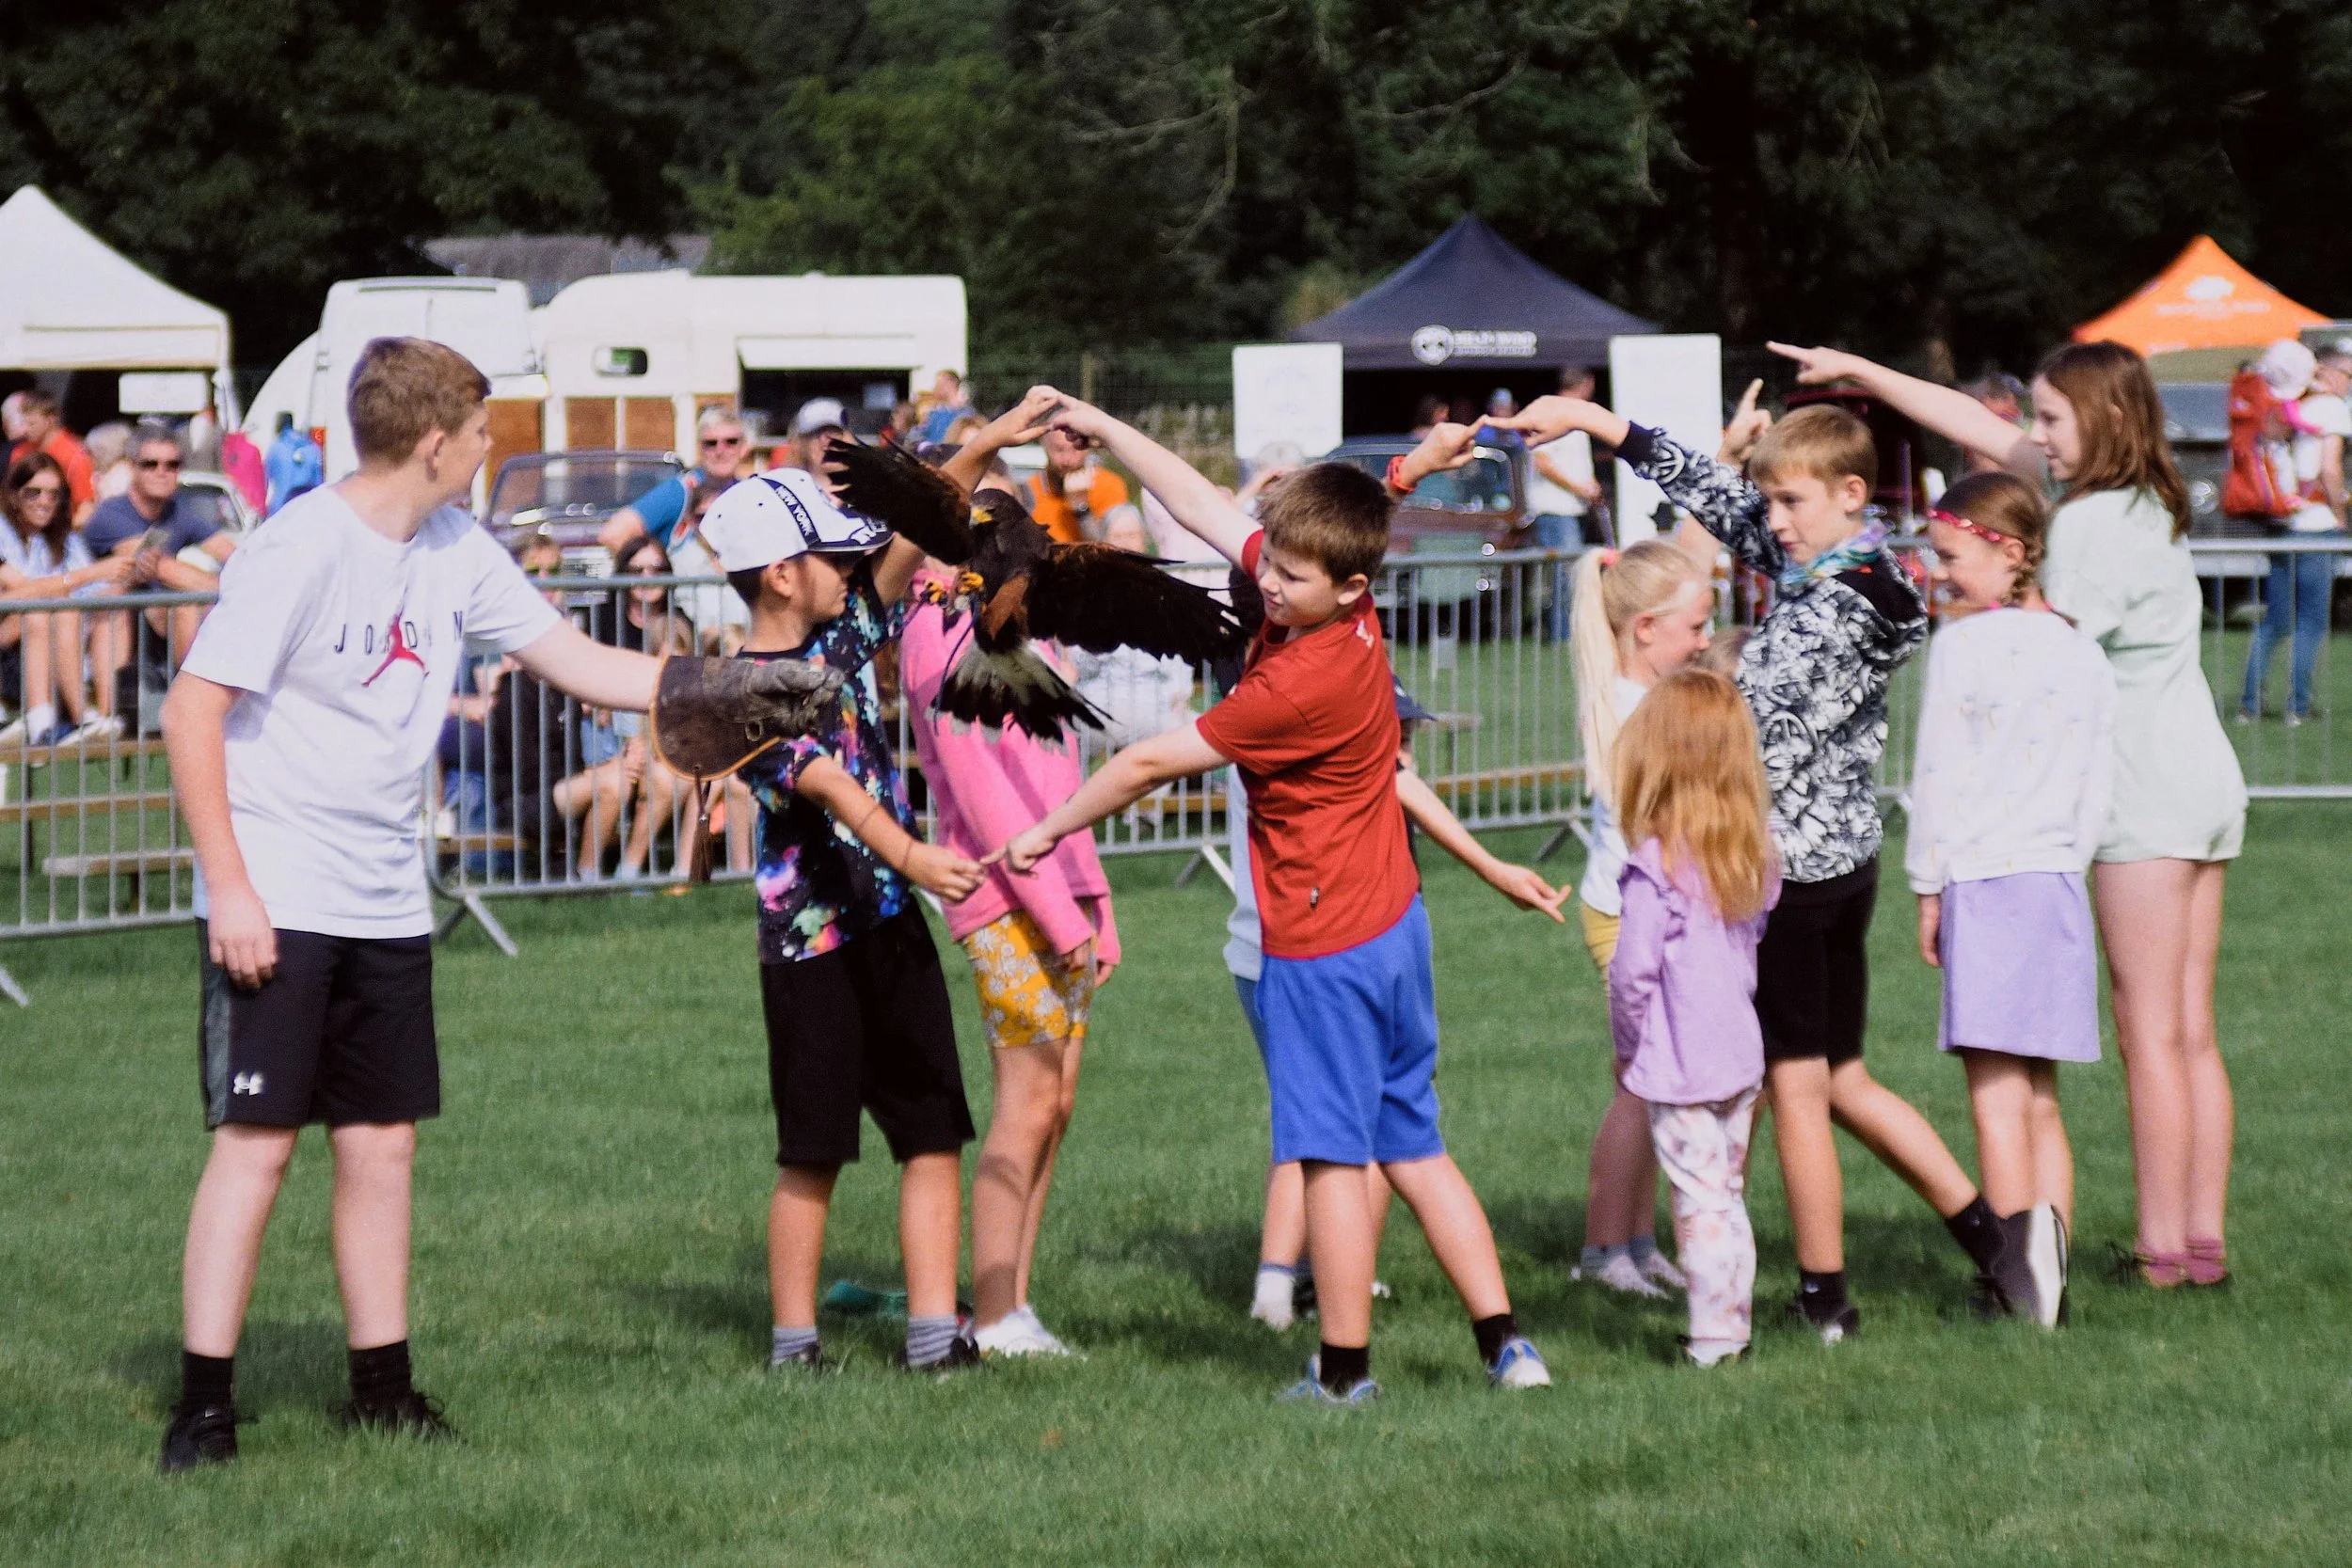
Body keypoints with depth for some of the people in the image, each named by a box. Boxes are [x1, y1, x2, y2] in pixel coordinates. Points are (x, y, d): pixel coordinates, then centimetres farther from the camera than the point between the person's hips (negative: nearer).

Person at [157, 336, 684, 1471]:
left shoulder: (455, 553, 7)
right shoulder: (301, 549, -15)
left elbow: (576, 662, 13)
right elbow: (191, 712, -14)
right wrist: (229, 887, -17)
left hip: (386, 904, 7)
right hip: (276, 903, -7)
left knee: (383, 1142, 9)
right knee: (256, 1141, -7)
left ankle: (383, 1390, 17)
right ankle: (203, 1408, -3)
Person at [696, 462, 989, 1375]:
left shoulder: (842, 631, 7)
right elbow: (828, 784, -30)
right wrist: (906, 854, -45)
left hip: (891, 925, 7)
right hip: (811, 946, -7)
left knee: (934, 1135, 2)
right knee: (813, 1157, 1)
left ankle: (933, 1329, 3)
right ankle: (794, 1341, 10)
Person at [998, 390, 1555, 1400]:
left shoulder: (1300, 687, -25)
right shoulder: (1343, 612, -1)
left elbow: (1152, 762, -16)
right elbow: (1210, 510, 11)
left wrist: (1048, 830, -4)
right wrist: (1109, 433, 12)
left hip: (1322, 947, -9)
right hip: (1392, 922, 9)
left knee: (1331, 1155, -1)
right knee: (1412, 1147, 12)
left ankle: (1344, 1371, 5)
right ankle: (1504, 1345, 9)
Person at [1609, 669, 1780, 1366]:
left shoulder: (1656, 867, -18)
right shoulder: (1751, 862, 4)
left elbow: (1634, 969, -18)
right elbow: (1752, 950, 9)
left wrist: (1628, 1041, -1)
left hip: (1679, 1067, -7)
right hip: (1742, 1053, 7)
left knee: (1699, 1198, -3)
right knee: (1728, 1193, 16)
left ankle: (1713, 1333, -1)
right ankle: (1736, 1321, 21)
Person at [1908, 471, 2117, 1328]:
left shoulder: (1963, 645, -8)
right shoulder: (2082, 653, 10)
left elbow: (1938, 776, -7)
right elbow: (2097, 788, 12)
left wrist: (1928, 887, 1)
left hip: (1983, 879, -6)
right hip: (2058, 879, 6)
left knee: (1997, 1092, -7)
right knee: (2040, 1098, 11)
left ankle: (2019, 1271, -13)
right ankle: (2049, 1269, 8)